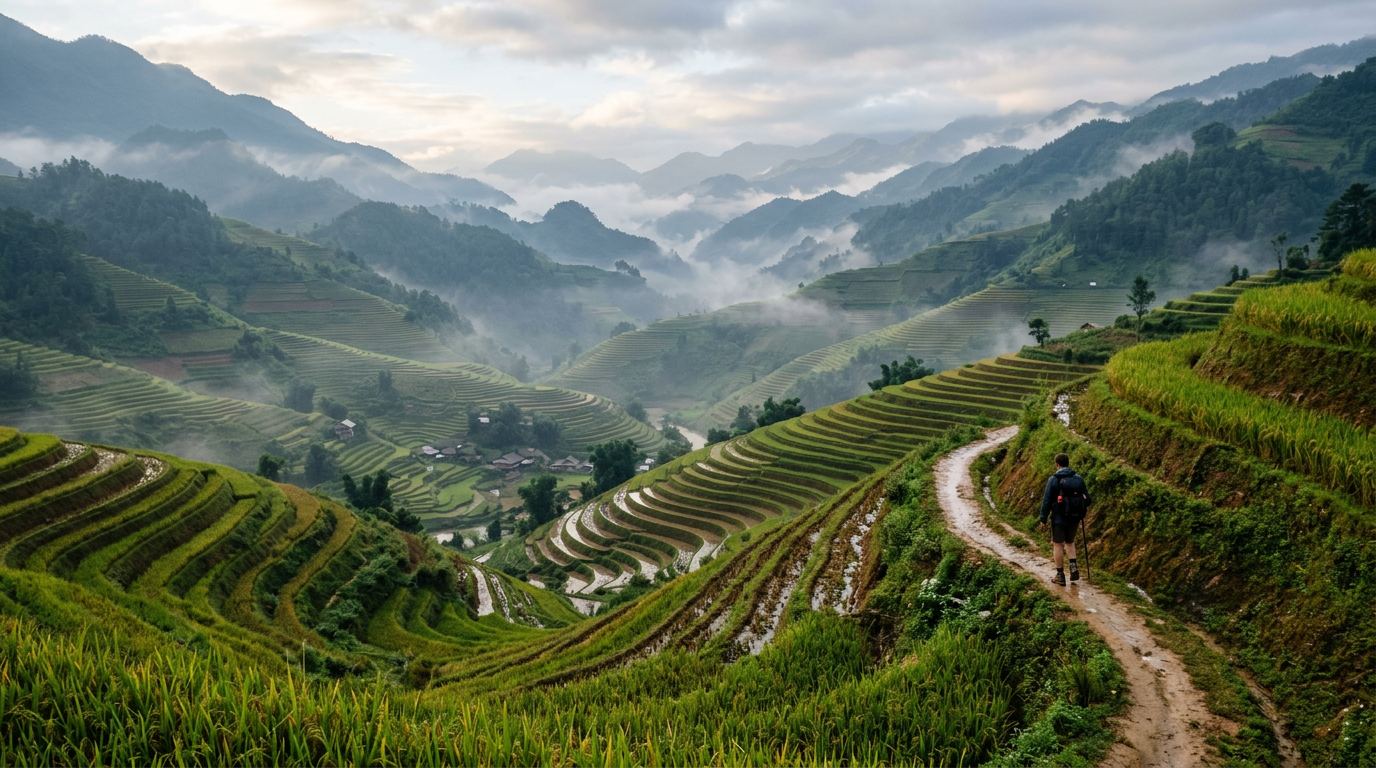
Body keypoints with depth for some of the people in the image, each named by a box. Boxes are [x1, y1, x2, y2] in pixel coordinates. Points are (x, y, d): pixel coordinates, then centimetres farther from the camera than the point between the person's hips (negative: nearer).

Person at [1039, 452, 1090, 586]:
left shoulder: (1054, 480, -11)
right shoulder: (1079, 479, 0)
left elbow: (1047, 500, -11)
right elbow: (1087, 499, 4)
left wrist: (1043, 518, -2)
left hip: (1059, 518, -4)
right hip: (1074, 518, 4)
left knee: (1058, 544, 6)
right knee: (1070, 542, 22)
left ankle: (1060, 575, 9)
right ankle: (1073, 566, 2)